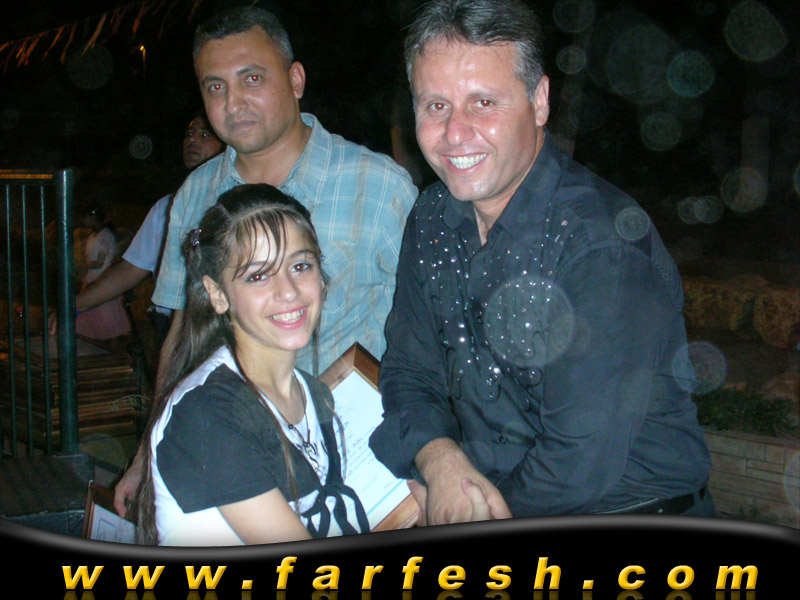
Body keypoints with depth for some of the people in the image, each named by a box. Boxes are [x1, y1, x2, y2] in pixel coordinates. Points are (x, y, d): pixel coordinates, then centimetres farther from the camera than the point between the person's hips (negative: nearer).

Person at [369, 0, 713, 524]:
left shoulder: (606, 245, -22)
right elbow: (409, 372, 5)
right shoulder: (433, 218, 1)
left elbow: (582, 464, -24)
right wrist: (440, 458, -14)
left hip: (631, 514, -5)